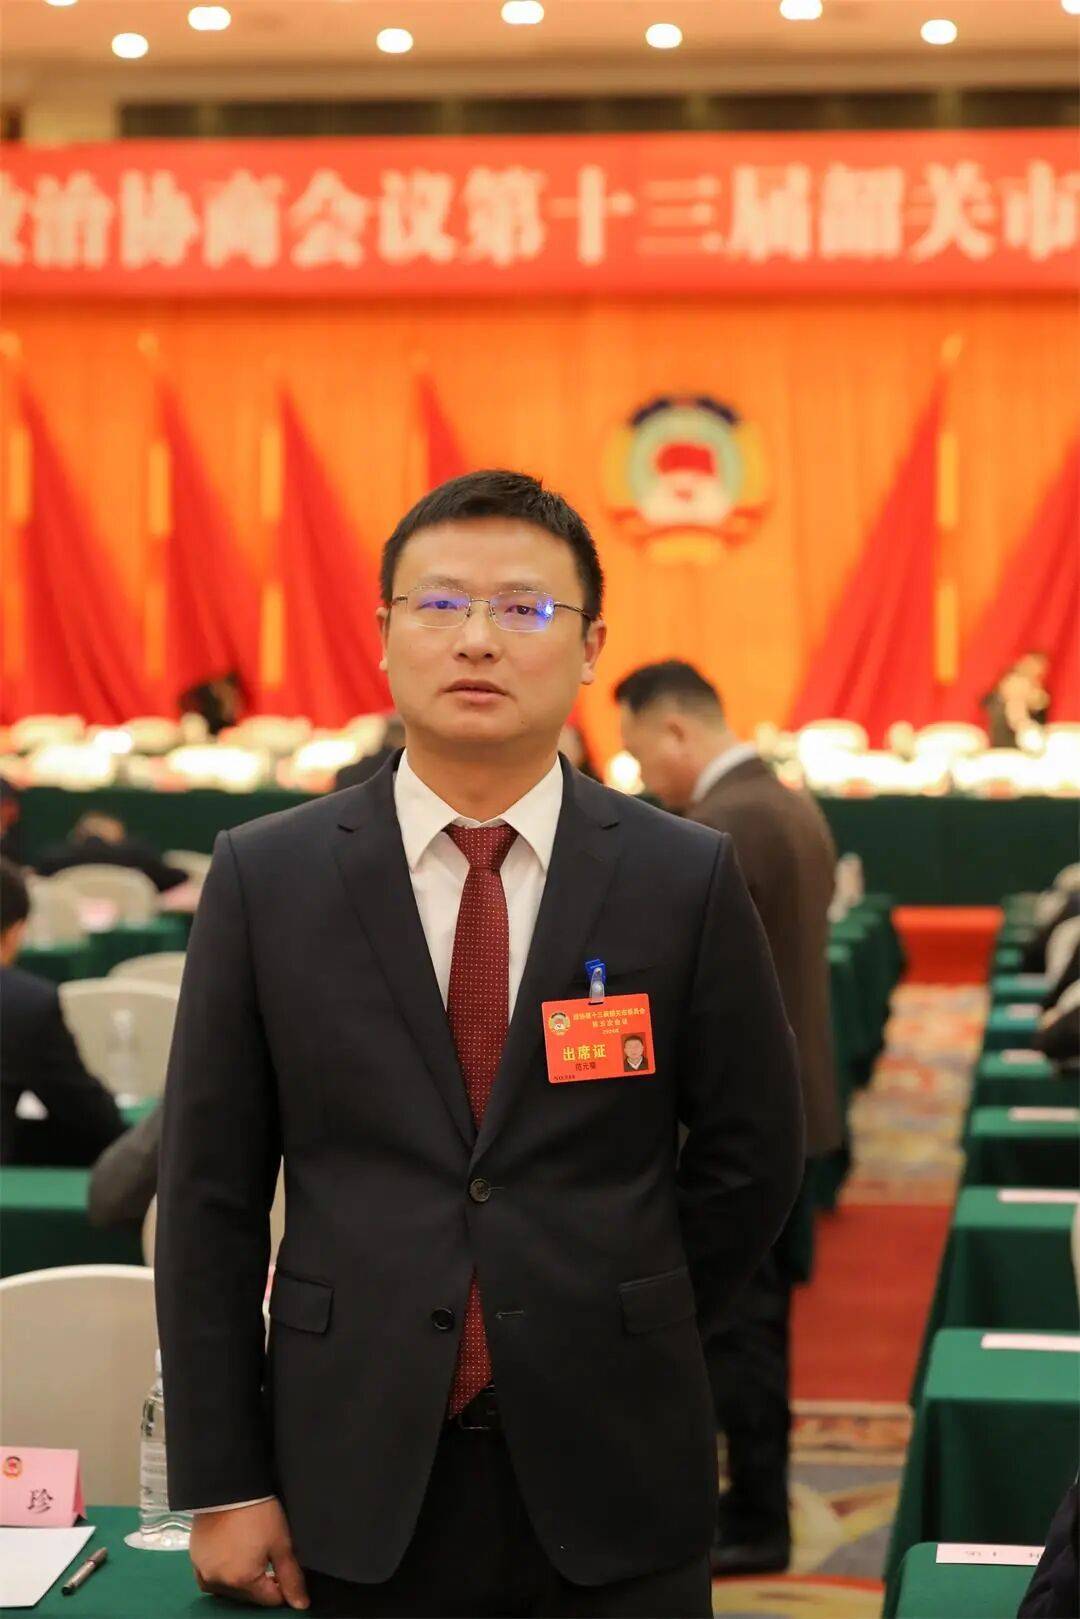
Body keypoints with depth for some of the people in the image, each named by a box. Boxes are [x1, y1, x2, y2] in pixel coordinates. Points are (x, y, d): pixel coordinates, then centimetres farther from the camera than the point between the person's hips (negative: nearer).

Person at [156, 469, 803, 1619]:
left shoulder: (687, 878, -1)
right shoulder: (264, 876, -1)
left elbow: (751, 1156, 8)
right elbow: (209, 1192, 0)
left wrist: (627, 1344, 8)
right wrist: (223, 1484, -2)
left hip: (610, 1482, 0)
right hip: (364, 1479, 0)